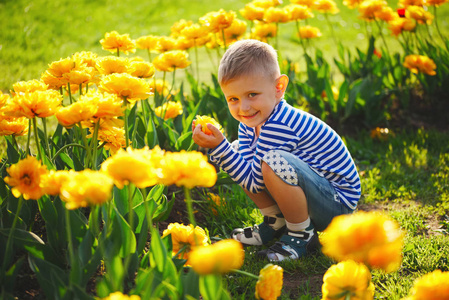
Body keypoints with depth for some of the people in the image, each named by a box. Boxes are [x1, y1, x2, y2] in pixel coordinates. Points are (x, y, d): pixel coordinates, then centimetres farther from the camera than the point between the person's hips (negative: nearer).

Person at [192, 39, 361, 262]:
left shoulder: (279, 127, -29)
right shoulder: (251, 121, 0)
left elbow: (254, 181, -24)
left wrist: (220, 147, -29)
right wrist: (216, 147, -22)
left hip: (337, 204, -9)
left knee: (274, 162, -37)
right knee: (239, 150, 5)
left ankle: (302, 235, -12)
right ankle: (276, 224, 14)